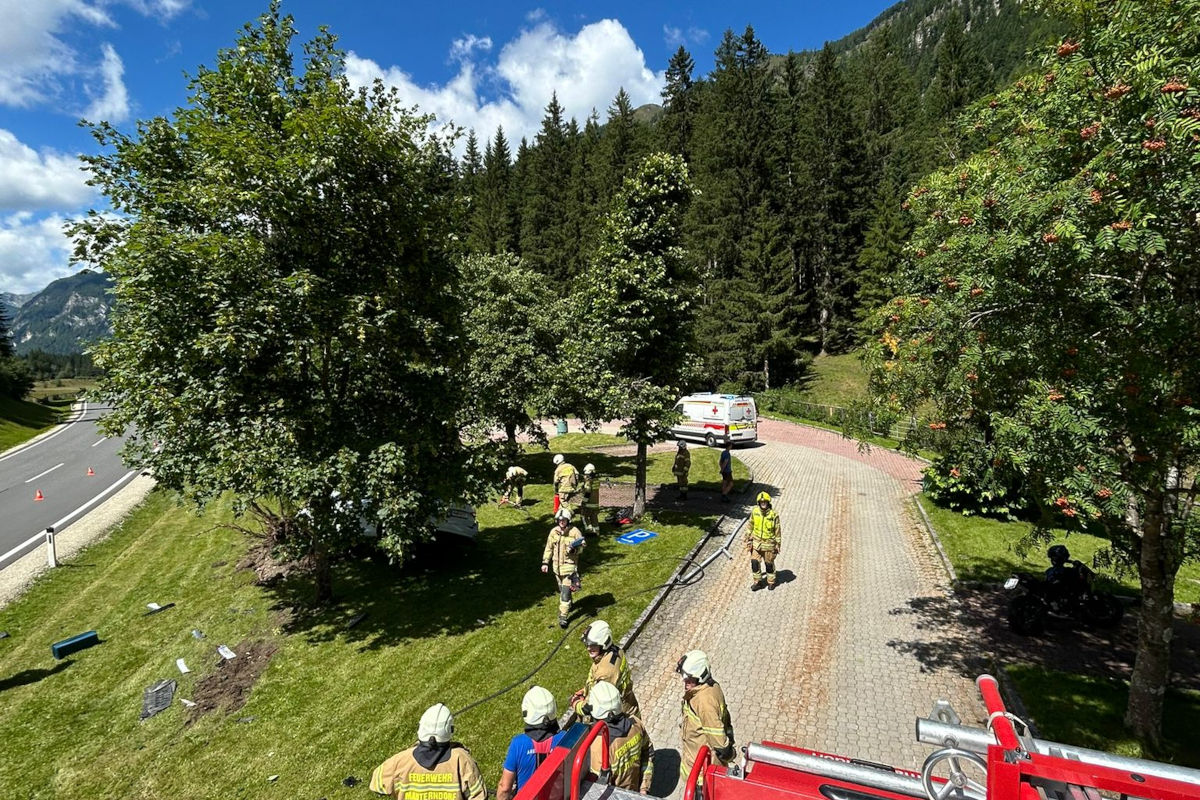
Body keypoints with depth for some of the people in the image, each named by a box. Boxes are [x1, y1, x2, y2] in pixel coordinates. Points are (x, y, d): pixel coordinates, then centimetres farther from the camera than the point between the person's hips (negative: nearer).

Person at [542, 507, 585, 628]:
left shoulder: (574, 531, -13)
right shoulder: (554, 531, 0)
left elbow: (582, 545, -5)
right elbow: (549, 548, 8)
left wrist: (574, 549, -25)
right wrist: (545, 562, 5)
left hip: (569, 566, -5)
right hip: (556, 566, 5)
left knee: (565, 592, -9)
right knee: (561, 590, 21)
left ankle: (563, 617, -1)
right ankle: (568, 605, 47)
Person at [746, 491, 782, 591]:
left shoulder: (774, 514, -16)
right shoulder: (755, 512, -8)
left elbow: (778, 530, -7)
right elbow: (750, 527, 3)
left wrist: (778, 544, -4)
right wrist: (748, 541, 3)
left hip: (769, 543, -3)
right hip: (757, 542, 3)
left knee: (769, 563, 12)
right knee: (754, 562, 3)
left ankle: (771, 582, 31)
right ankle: (757, 582, 21)